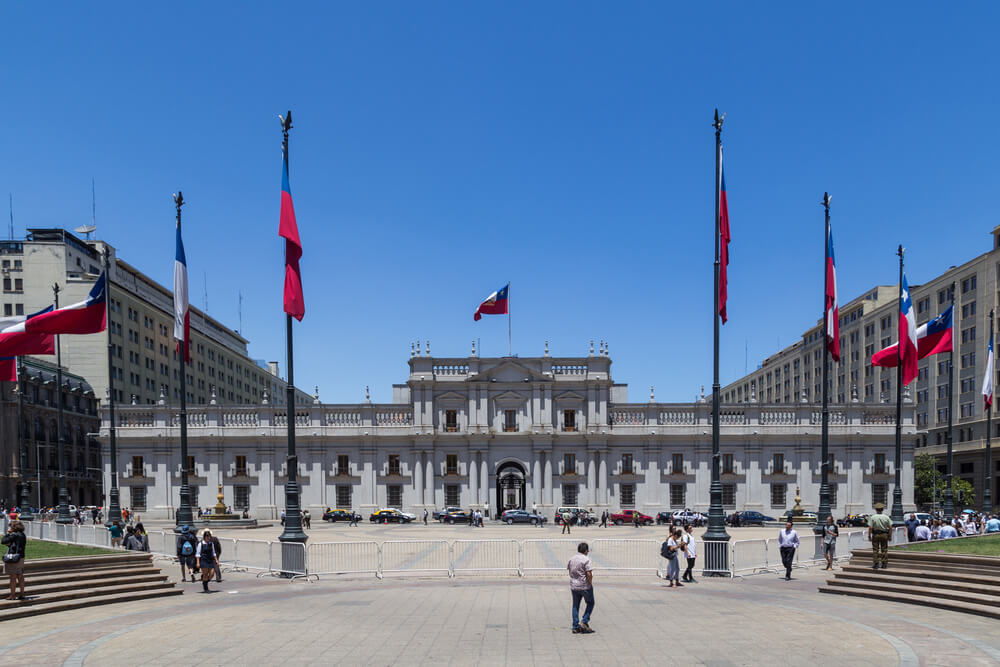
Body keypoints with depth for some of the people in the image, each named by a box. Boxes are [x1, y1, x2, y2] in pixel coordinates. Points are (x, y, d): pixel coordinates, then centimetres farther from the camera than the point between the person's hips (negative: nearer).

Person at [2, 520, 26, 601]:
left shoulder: (14, 535, -15)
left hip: (13, 558, -8)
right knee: (20, 576, 13)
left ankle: (12, 595, 1)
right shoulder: (23, 535, 10)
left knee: (13, 577, -2)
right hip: (21, 558, 8)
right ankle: (22, 594, 18)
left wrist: (8, 533, -2)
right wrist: (9, 544, 4)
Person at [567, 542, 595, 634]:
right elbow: (589, 574, -19)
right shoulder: (586, 560, -15)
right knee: (590, 603, 14)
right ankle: (584, 621, 4)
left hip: (573, 586, 6)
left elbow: (570, 572, 11)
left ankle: (575, 627, 12)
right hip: (585, 586, -6)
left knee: (575, 606, 12)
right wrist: (590, 583, -6)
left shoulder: (571, 559, 6)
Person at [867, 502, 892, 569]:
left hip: (875, 535, -1)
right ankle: (884, 564, 9)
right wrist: (889, 536, 6)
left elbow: (870, 528, -13)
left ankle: (875, 564, 3)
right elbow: (890, 527, -3)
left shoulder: (872, 517, -9)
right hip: (884, 535, 2)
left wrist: (869, 536, -4)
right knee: (884, 550, 9)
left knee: (875, 550, 5)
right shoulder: (886, 517, -4)